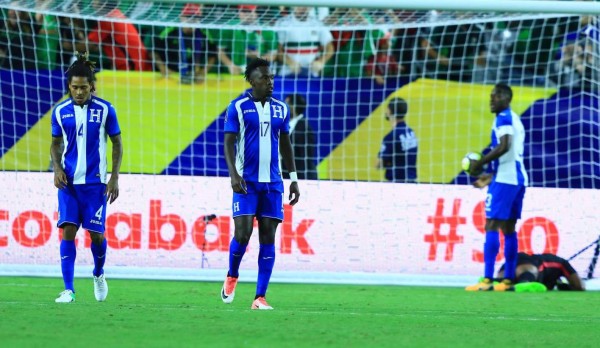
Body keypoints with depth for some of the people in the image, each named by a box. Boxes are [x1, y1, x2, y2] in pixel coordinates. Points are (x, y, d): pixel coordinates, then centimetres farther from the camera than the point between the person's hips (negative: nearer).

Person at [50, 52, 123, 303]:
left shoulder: (105, 110, -4)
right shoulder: (60, 111, 1)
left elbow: (117, 143, 3)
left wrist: (114, 178, -3)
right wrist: (57, 168, -6)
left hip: (95, 182, -1)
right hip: (68, 181, 1)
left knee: (96, 233, 2)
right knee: (68, 231, -10)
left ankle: (99, 274, 33)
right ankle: (68, 290, -11)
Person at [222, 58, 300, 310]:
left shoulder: (281, 109, 10)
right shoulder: (238, 107, -3)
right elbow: (229, 142, -5)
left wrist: (294, 179, 13)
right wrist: (233, 174, -19)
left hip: (272, 183, 4)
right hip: (246, 181, -4)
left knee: (268, 237, -1)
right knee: (242, 232, -13)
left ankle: (260, 297, 0)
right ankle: (232, 277, 17)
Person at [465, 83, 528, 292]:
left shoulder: (504, 118, -9)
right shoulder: (515, 119, 20)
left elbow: (503, 147, -23)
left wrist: (480, 163, -15)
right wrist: (491, 176, 25)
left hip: (505, 180, -10)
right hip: (518, 179, 10)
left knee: (492, 226, -11)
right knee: (509, 228, 11)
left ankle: (487, 280, -17)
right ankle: (508, 281, 10)